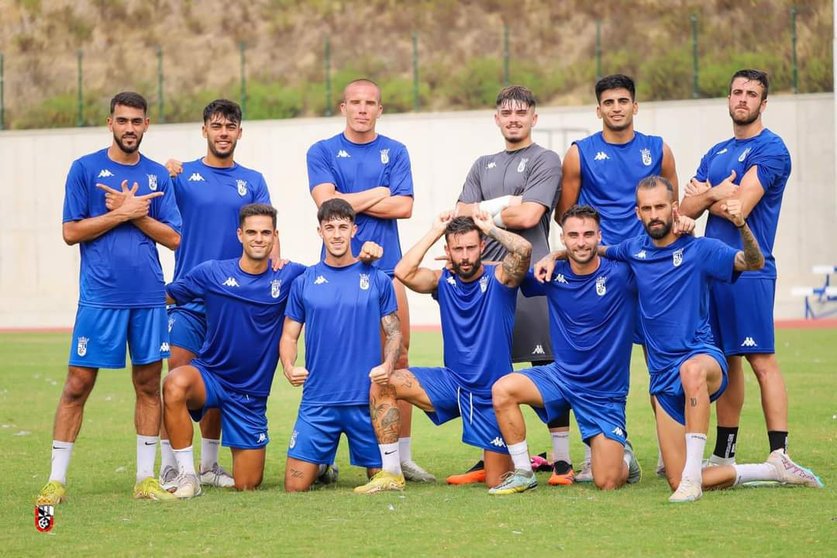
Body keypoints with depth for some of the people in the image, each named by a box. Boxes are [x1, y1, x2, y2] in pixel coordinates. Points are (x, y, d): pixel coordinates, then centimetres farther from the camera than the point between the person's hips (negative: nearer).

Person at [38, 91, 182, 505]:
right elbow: (71, 232, -3)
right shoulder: (85, 169, 2)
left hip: (149, 298, 3)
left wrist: (132, 212, -6)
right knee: (78, 383, -3)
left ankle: (146, 478, 12)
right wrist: (124, 213, -9)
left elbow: (173, 238, 7)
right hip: (99, 297, -3)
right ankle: (56, 480, 3)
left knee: (149, 384, 5)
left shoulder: (157, 175, 11)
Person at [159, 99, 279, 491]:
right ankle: (169, 467, -4)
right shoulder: (183, 175, 3)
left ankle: (209, 465, 20)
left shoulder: (252, 181, 10)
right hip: (188, 295, -3)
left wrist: (275, 258, -20)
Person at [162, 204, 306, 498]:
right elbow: (164, 296, 6)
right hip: (208, 375, -1)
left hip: (251, 393, 1)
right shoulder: (211, 273, -5)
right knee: (175, 384, -39)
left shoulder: (289, 276, -2)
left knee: (247, 485, 3)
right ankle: (187, 477, -25)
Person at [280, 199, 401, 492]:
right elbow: (289, 336, 10)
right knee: (296, 486, -5)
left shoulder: (377, 279, 5)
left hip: (368, 400, 0)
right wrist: (288, 367, -9)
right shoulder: (305, 282, 7)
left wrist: (388, 365, -12)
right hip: (318, 400, 1)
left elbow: (394, 332, 7)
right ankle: (322, 466, 24)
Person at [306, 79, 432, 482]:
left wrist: (351, 201, -5)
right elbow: (326, 201, -9)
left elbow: (403, 207, -1)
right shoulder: (323, 152, 7)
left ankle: (403, 454, 1)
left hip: (386, 266, 2)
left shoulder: (394, 152, 11)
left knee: (397, 360, -3)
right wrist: (377, 194, -2)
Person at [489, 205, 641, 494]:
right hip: (561, 376, 3)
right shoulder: (552, 275, -3)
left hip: (605, 392, -3)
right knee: (503, 389, -24)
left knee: (607, 484, -9)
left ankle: (624, 457, 30)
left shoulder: (621, 274, -13)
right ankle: (523, 473, -9)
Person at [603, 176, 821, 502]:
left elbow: (754, 263, -13)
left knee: (692, 369, -45)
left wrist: (741, 225, -30)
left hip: (702, 356, -4)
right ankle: (774, 469, 12)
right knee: (677, 484, -6)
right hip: (663, 375, 4)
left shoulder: (699, 249, -1)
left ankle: (692, 475, -43)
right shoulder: (633, 251, 11)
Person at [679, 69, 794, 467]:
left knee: (761, 360, -11)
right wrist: (716, 192, -9)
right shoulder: (716, 154, 19)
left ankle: (780, 456, -13)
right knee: (726, 360, 12)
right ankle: (724, 454, 17)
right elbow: (687, 208, 10)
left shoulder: (770, 149, -6)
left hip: (749, 272, -7)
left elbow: (739, 207, -14)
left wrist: (704, 195, 4)